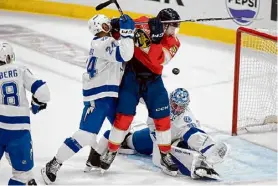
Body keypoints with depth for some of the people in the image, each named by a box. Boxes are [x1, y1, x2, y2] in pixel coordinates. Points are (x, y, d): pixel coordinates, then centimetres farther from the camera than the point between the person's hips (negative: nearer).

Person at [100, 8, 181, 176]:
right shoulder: (142, 24, -15)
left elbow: (158, 59, -28)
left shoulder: (173, 43, -10)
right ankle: (111, 151, 14)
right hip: (131, 76, -2)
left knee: (162, 118, -1)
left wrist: (154, 39, -40)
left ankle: (165, 156, 13)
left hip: (153, 80, 3)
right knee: (124, 116, -4)